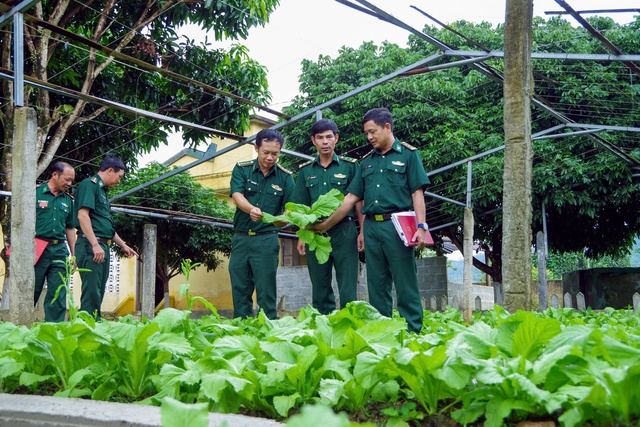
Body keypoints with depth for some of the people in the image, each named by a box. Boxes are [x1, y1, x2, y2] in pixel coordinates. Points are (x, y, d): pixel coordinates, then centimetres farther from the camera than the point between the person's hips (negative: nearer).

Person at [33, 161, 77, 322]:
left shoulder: (68, 200, 15)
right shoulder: (36, 193, -1)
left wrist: (74, 254, 15)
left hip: (59, 250, 5)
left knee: (58, 294, 3)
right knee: (31, 292, 0)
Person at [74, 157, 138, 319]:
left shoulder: (103, 190, 23)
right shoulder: (90, 184, -6)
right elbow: (83, 215, -18)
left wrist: (123, 245, 33)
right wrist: (95, 245, -24)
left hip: (103, 247, 10)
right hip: (90, 245, -10)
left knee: (98, 293, 10)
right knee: (92, 292, -12)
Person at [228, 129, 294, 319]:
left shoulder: (285, 177, 2)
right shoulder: (241, 169, 2)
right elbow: (237, 196, -12)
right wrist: (251, 209, -33)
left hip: (266, 239, -2)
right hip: (241, 238, 2)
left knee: (266, 291, -3)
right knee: (239, 290, 6)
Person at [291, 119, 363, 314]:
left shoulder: (350, 166, 3)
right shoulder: (306, 171, 11)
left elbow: (358, 202, 1)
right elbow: (301, 207, 13)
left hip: (344, 230, -3)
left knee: (348, 288, -4)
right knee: (320, 289, 8)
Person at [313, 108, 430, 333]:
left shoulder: (408, 154, 4)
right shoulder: (367, 161, 18)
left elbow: (417, 193, -4)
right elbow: (351, 198, 17)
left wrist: (421, 226, -14)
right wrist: (326, 224, 14)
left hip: (397, 226, -5)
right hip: (371, 227, 6)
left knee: (405, 284, -4)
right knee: (377, 285, 8)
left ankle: (412, 332, 0)